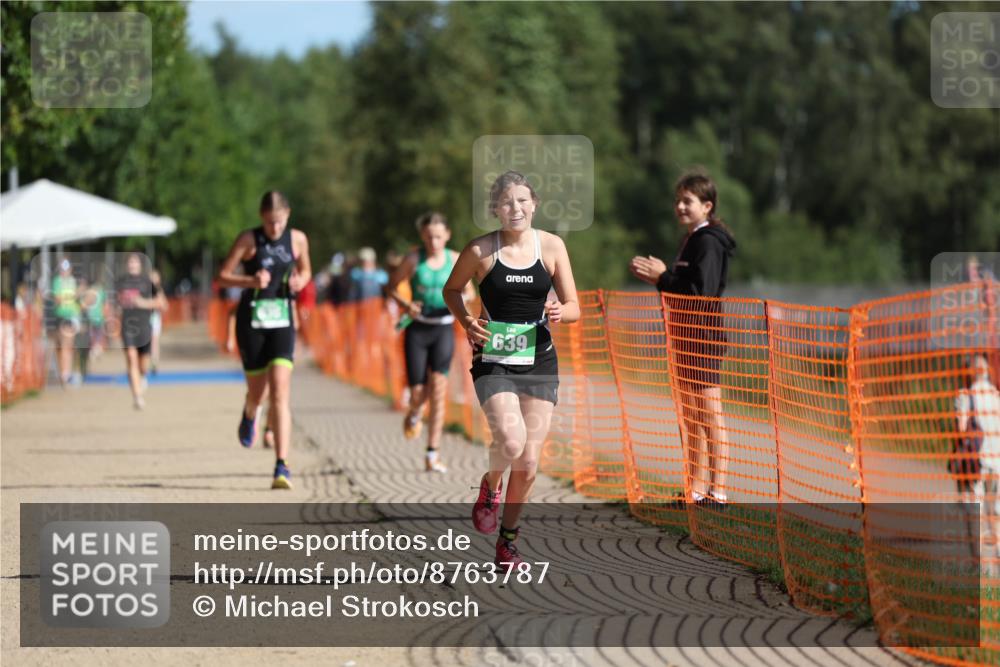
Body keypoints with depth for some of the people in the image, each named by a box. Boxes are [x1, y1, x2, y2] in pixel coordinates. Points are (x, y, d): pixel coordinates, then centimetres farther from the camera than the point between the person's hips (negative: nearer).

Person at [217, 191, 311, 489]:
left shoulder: (297, 239, 2)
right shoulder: (248, 239, -6)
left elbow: (305, 271, 19)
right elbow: (223, 276, -5)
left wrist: (300, 281, -5)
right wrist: (251, 281, -23)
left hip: (282, 321, 1)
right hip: (252, 319, -1)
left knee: (280, 394, -13)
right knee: (257, 393, 9)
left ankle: (282, 467, -17)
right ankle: (249, 415, 50)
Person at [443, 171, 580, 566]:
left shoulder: (552, 246, 0)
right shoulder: (480, 250, -5)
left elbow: (574, 308, 5)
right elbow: (452, 289, 12)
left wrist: (559, 312, -18)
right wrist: (467, 321, -6)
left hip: (539, 362, 2)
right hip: (494, 361, -2)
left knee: (528, 462, 3)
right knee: (511, 441, -24)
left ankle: (508, 539, 22)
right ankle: (490, 486, 11)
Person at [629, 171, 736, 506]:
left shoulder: (708, 242, -13)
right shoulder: (690, 240, 16)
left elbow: (702, 290, -22)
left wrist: (662, 276, -17)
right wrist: (657, 276, 4)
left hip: (705, 335, -10)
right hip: (686, 335, 10)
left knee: (710, 415, -8)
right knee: (691, 416, 13)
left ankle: (718, 491, -7)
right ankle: (697, 489, 18)